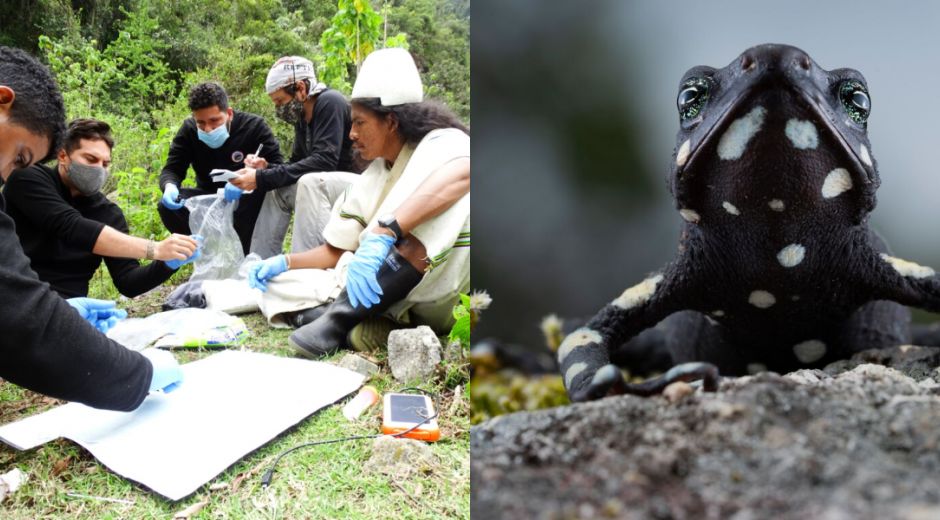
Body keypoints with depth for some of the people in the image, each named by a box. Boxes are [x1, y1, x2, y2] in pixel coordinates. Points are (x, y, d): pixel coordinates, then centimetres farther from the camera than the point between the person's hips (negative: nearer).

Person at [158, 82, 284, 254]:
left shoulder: (254, 126, -16)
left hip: (246, 202, -3)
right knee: (167, 206, -22)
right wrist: (170, 187, -31)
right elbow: (172, 169, -6)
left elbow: (279, 169, -23)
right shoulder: (189, 129, -6)